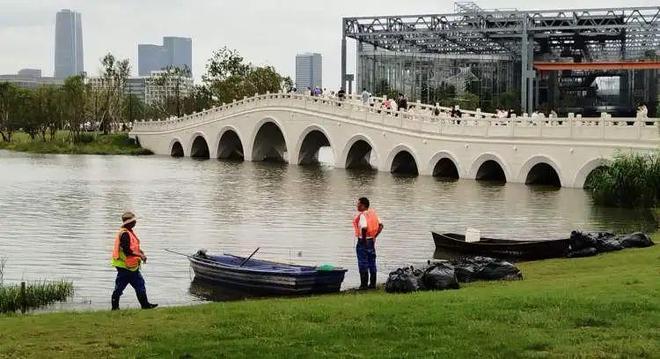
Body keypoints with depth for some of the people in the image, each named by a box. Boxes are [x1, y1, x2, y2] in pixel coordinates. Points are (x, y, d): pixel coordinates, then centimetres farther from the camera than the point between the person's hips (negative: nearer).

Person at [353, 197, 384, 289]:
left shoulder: (362, 215, -18)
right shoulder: (373, 213, 7)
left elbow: (364, 228, -32)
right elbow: (380, 226, 10)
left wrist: (363, 239, -19)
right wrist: (375, 236, 12)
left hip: (363, 241, -8)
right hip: (372, 241, 8)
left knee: (363, 264, -1)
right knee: (372, 263, 13)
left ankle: (364, 284, 1)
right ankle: (373, 283, 16)